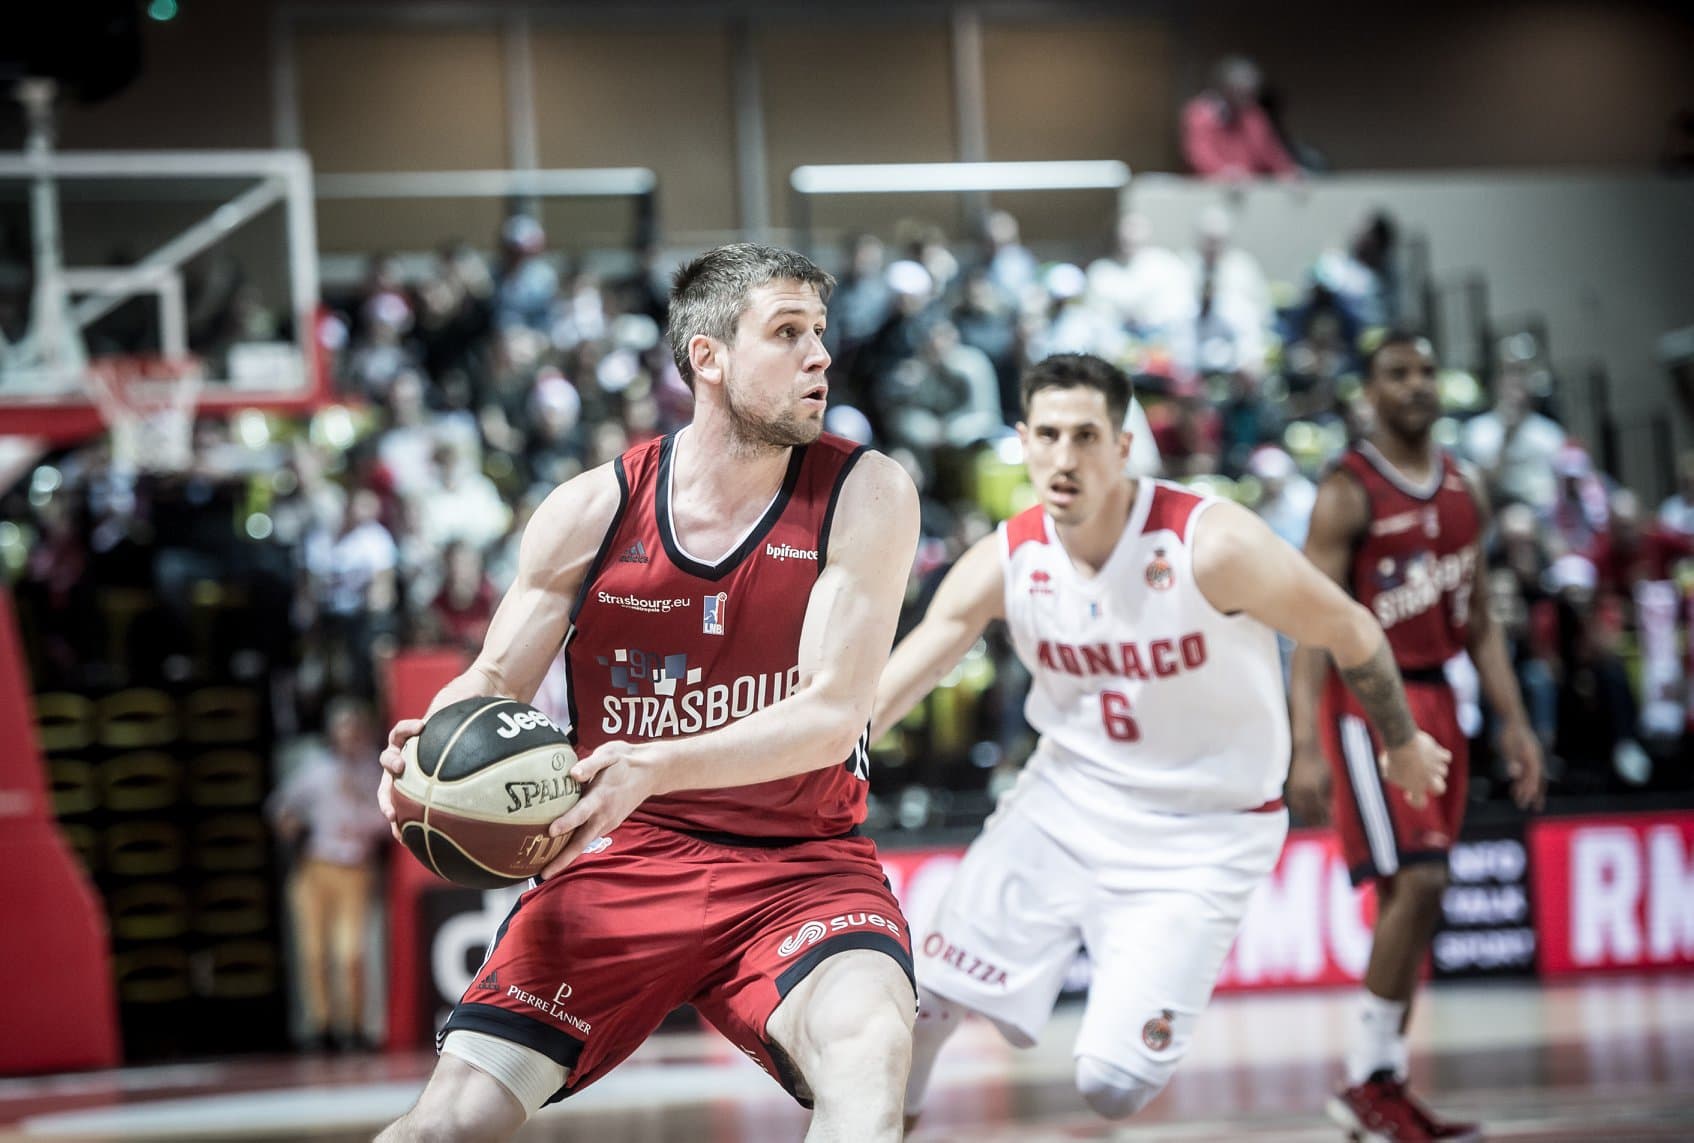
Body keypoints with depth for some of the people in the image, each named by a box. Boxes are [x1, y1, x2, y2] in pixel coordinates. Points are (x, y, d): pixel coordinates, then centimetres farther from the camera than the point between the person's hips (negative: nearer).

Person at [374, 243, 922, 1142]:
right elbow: (496, 680, 9)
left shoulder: (863, 496, -6)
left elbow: (831, 715, -14)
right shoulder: (591, 511, -1)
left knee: (869, 1058, -36)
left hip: (800, 861, -1)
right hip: (620, 862, 2)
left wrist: (657, 768, -30)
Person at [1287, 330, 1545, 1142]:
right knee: (1416, 881, -16)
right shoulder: (1348, 494, -11)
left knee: (1412, 895, 8)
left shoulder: (1464, 492, 11)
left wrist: (1513, 722, 9)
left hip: (1435, 700, 7)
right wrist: (1305, 747, -24)